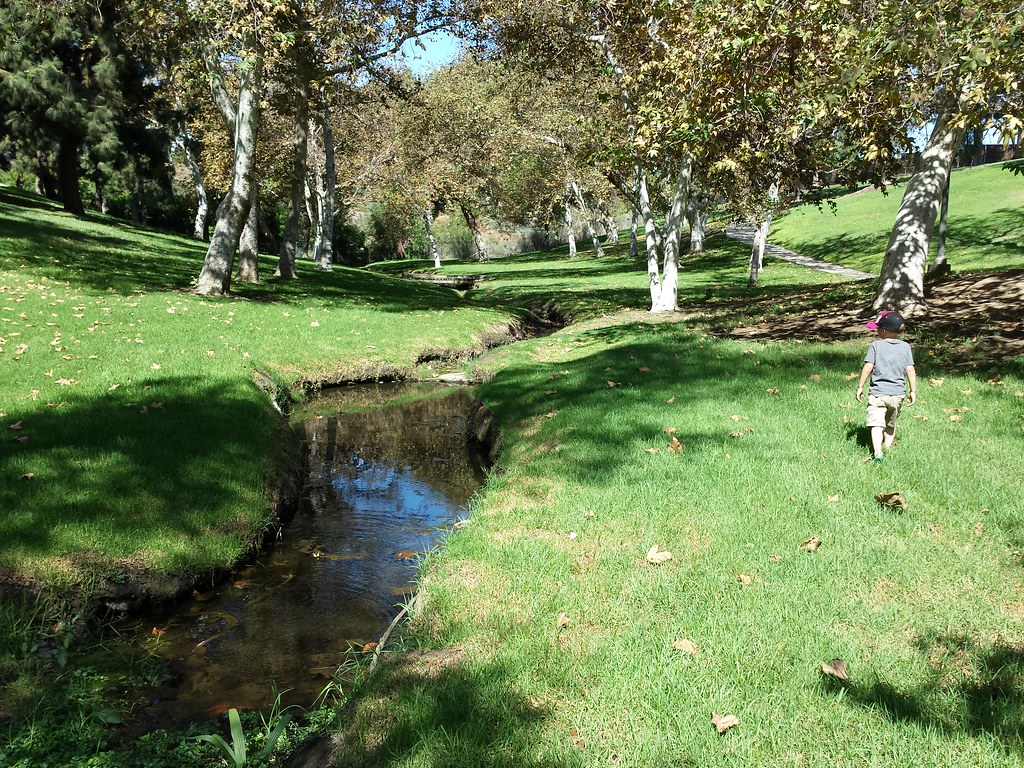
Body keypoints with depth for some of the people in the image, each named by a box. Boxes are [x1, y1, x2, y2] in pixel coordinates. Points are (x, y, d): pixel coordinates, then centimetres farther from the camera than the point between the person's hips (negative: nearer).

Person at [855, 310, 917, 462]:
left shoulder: (876, 345, -3)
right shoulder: (905, 347, 5)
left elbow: (868, 366, -8)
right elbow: (910, 369, 2)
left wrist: (860, 386, -1)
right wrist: (913, 390, 8)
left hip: (878, 393, -4)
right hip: (898, 393, 4)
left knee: (876, 423, -12)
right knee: (891, 424, 22)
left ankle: (877, 452, -28)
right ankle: (888, 447, 26)